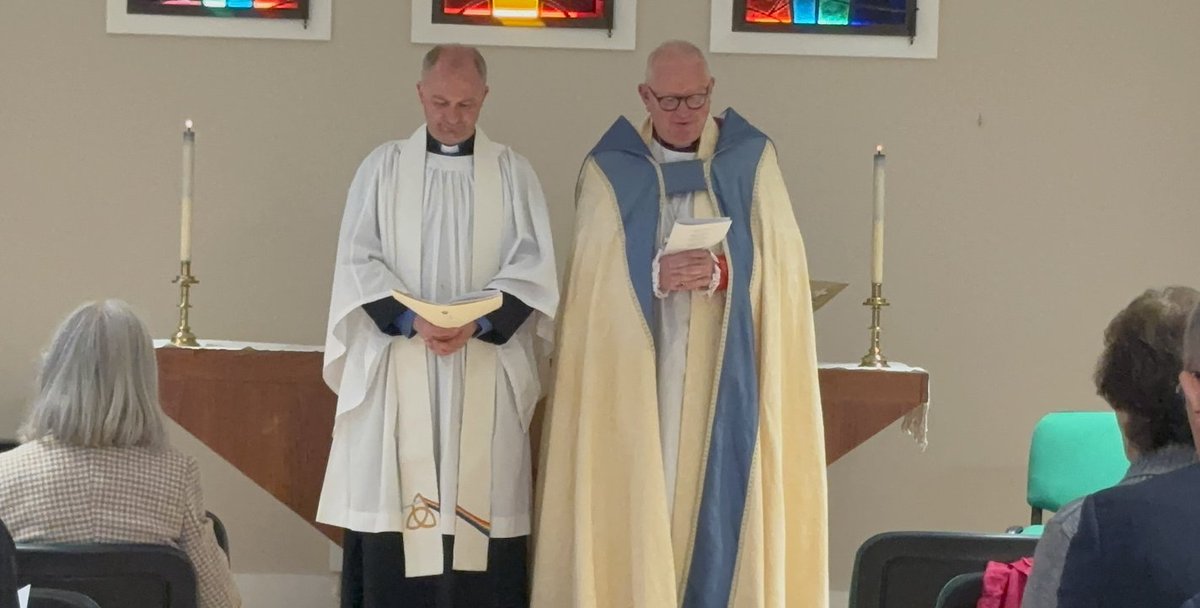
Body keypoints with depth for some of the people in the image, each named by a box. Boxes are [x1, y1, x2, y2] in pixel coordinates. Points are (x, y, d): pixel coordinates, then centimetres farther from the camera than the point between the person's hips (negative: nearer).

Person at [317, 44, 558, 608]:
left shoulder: (512, 172, 7)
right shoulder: (382, 168, 7)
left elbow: (532, 266, 0)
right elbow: (358, 263, 0)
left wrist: (478, 322, -17)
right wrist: (412, 321, -16)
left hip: (484, 374, 0)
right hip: (395, 370, 0)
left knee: (480, 501, -3)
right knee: (393, 496, -3)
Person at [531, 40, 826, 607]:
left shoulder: (752, 159, 5)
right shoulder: (610, 169, 3)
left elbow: (780, 265, 0)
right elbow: (595, 277, -2)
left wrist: (722, 273, -19)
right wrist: (655, 276, -21)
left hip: (725, 374, 0)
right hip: (636, 375, 0)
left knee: (722, 501, -2)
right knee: (637, 500, -3)